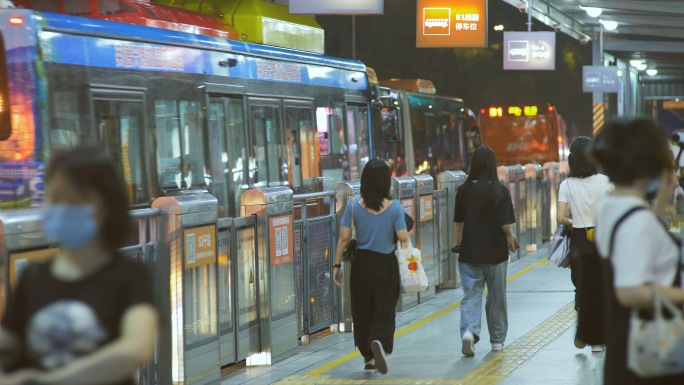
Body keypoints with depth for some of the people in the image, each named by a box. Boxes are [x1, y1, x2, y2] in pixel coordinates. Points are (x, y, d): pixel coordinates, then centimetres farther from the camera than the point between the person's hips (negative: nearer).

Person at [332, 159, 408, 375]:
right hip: (386, 264, -1)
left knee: (362, 311, 13)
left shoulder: (354, 206, -6)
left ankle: (369, 358, 19)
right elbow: (403, 237, -12)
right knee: (384, 311, 8)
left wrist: (337, 265, 3)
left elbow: (344, 237, -5)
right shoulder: (394, 207, -10)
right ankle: (380, 342, -22)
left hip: (362, 263, 1)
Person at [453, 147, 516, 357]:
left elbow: (458, 221, 6)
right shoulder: (500, 191, -11)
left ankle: (469, 330, -21)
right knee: (497, 296, 13)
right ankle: (497, 339, 23)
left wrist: (458, 242, 23)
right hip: (495, 252, -1)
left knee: (471, 295, 3)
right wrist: (510, 237, 9)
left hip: (470, 252, 1)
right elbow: (505, 224, -13)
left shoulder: (464, 191, -4)